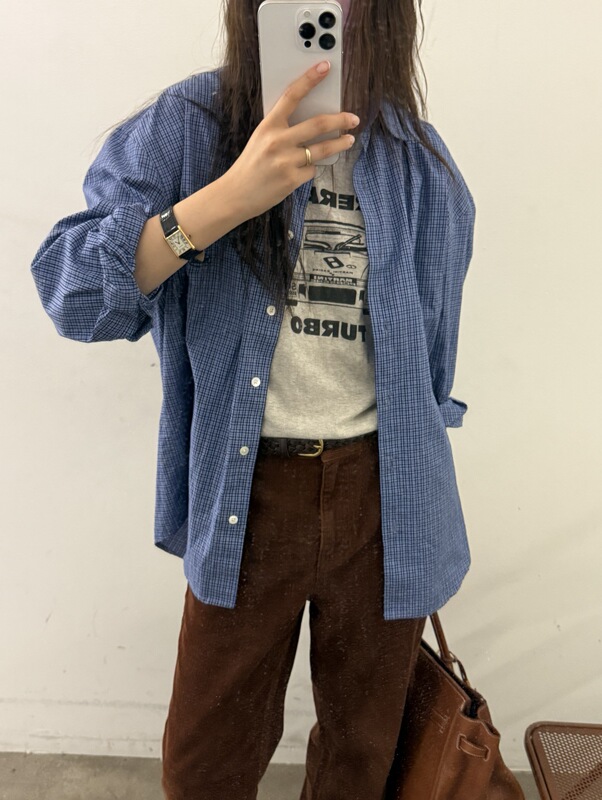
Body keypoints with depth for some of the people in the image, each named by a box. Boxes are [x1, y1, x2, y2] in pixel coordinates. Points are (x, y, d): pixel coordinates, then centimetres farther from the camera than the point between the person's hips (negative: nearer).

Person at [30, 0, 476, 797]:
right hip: (246, 490, -1)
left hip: (384, 493, 2)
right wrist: (233, 195, -29)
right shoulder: (187, 127, -6)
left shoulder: (420, 161, 2)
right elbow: (70, 290, -17)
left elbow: (432, 355, 10)